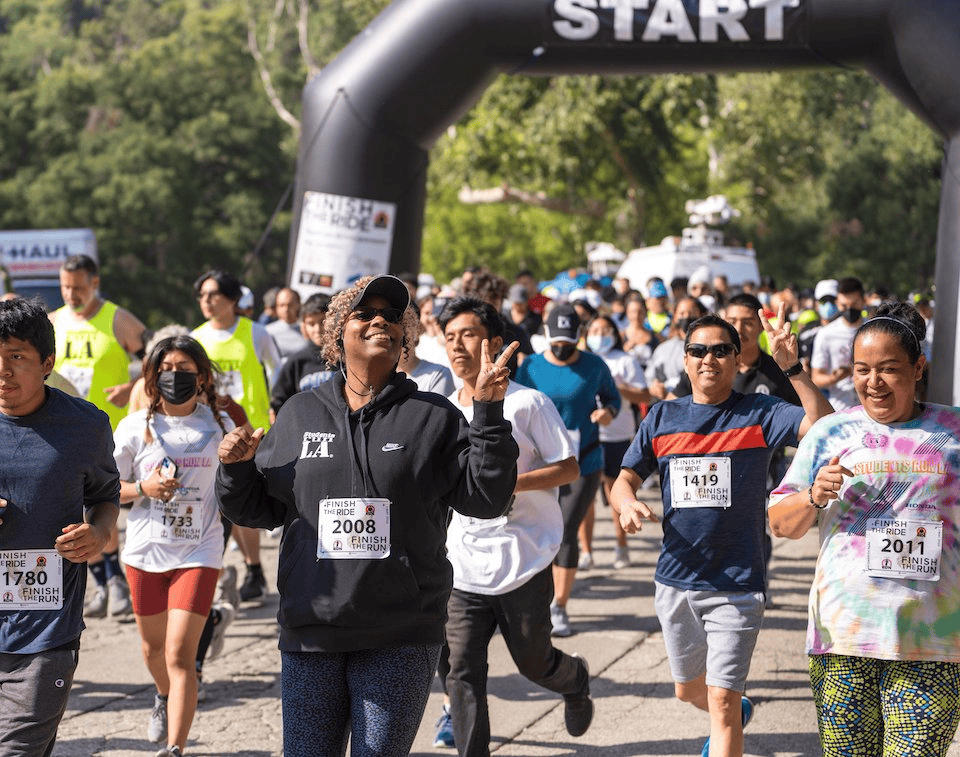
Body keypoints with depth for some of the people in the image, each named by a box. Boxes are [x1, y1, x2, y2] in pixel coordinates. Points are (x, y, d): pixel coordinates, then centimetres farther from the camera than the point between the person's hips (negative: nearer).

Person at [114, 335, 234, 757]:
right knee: (154, 647, 20)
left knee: (180, 656, -12)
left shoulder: (218, 427, 0)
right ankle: (164, 697, 52)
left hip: (198, 553, -2)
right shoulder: (135, 428, -1)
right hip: (145, 551, 2)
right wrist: (144, 488, -13)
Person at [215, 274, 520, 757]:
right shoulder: (298, 414, 11)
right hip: (310, 633, 2)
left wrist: (488, 414, -13)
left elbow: (484, 498, -5)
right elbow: (260, 509, 16)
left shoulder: (433, 417, 4)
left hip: (400, 640, -2)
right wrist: (237, 467, -3)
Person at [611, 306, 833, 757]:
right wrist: (626, 504, -14)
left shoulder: (759, 415, -5)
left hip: (736, 585, -5)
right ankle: (736, 714, 53)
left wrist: (791, 368, -29)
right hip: (675, 582, 5)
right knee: (688, 690, 22)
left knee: (722, 703, -9)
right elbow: (625, 479, 9)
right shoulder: (662, 418, 6)